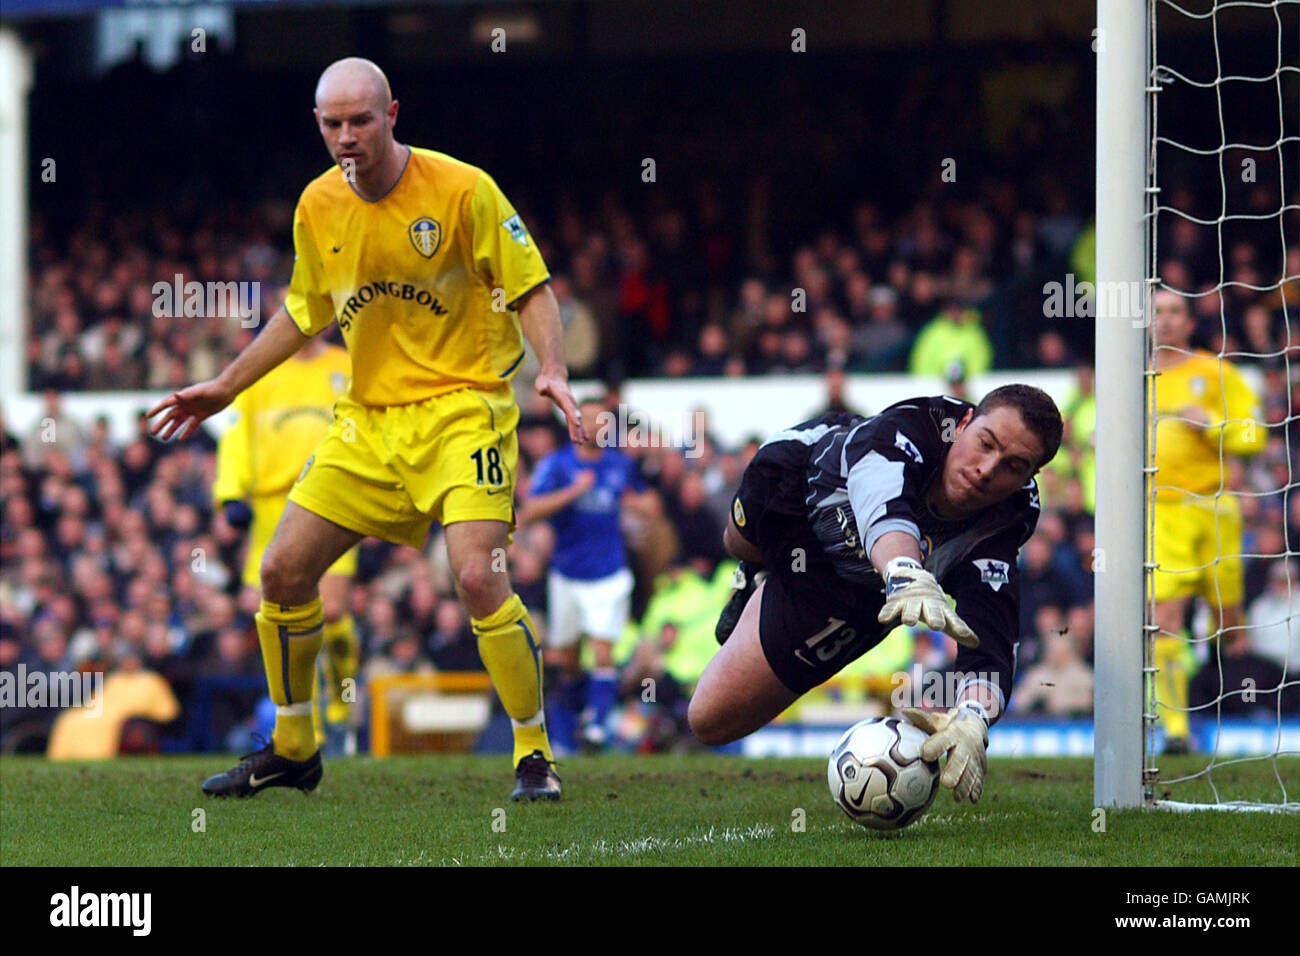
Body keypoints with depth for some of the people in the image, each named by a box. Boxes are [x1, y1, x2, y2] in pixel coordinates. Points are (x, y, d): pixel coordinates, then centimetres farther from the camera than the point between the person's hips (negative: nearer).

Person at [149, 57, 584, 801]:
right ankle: (292, 748, 22)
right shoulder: (319, 207, 4)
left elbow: (531, 288, -8)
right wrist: (224, 389, 22)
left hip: (462, 409, -6)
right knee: (284, 571, 2)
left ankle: (536, 756, -8)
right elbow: (305, 314, 20)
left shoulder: (462, 190, -13)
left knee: (478, 577, -23)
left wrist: (554, 371, -24)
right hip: (368, 419, 6)